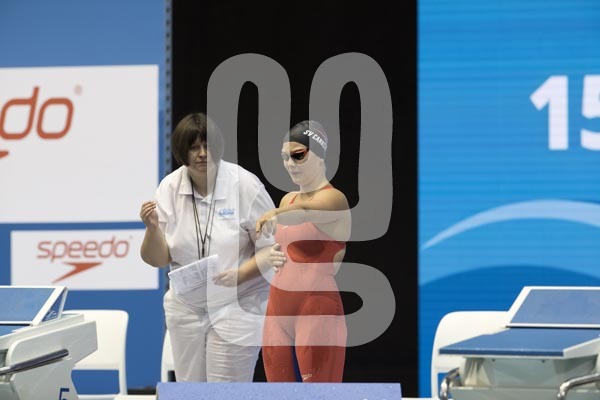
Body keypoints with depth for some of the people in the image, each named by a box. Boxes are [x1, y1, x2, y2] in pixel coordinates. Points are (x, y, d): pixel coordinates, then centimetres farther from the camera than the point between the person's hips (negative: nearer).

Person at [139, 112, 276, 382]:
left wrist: (236, 276, -25)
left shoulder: (245, 185, -14)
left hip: (236, 307, -4)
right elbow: (157, 260, -2)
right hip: (186, 307, 4)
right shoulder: (170, 188, -4)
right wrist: (152, 227, -22)